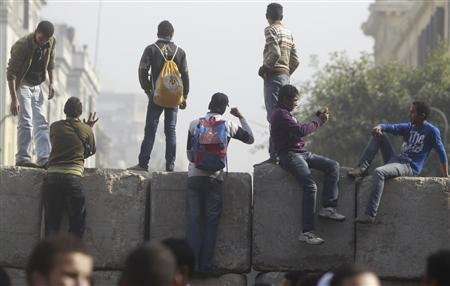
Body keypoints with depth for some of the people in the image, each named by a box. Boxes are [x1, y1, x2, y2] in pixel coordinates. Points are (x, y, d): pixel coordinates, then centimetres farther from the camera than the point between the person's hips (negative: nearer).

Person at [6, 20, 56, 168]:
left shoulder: (51, 42, -8)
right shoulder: (22, 45, -26)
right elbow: (11, 73, -26)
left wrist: (51, 83, 8)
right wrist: (14, 99, -29)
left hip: (36, 86, 6)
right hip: (21, 85, -6)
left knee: (41, 123, 0)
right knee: (26, 122, -15)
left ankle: (44, 158, -4)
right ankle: (22, 158, -11)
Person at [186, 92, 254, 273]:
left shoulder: (195, 124, 2)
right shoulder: (228, 125, 1)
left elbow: (189, 153, 9)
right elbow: (250, 139, 15)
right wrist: (241, 117, 23)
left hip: (194, 176, 1)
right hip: (215, 178, -1)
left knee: (193, 221, 4)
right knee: (211, 222, 5)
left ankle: (192, 263, 1)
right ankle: (206, 264, 2)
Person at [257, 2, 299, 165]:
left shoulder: (270, 30, -7)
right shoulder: (288, 33, 17)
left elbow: (275, 53, -21)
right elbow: (295, 60, 16)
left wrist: (264, 68, -8)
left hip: (273, 76, -8)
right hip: (286, 76, 8)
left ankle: (274, 156, -17)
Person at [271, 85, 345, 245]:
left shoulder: (287, 114, 23)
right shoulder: (280, 114, -10)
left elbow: (301, 132, 20)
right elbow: (300, 131, -20)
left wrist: (319, 118, 11)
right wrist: (319, 121, -8)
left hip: (302, 153, 10)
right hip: (290, 155, -10)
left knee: (333, 166, -2)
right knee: (310, 186, -26)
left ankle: (328, 207, -10)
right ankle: (307, 232, -28)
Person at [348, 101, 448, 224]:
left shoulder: (432, 131, -6)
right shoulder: (409, 127, 15)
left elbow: (441, 152, -5)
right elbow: (392, 128, 4)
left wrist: (446, 176, -7)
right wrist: (379, 127, -20)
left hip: (410, 167, -8)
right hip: (397, 159, 8)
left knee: (379, 172, -34)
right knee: (378, 135, 7)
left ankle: (370, 215, -39)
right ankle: (362, 168, -5)